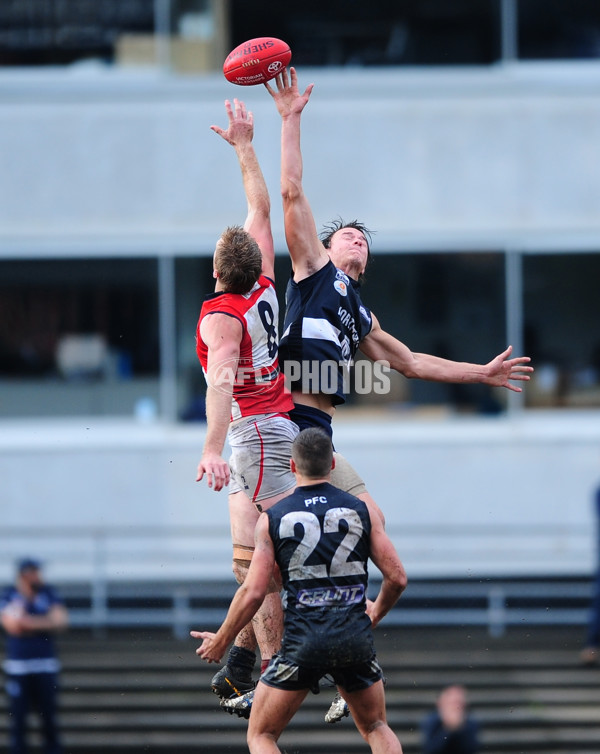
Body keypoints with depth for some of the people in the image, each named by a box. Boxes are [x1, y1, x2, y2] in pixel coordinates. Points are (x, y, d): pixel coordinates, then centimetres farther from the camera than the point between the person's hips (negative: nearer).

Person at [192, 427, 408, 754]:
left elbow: (253, 592, -4)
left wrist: (220, 642, 10)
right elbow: (397, 577, 5)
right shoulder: (361, 510, 6)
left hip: (302, 641, -2)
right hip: (356, 638, 2)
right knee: (375, 728, 23)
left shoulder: (272, 518, 1)